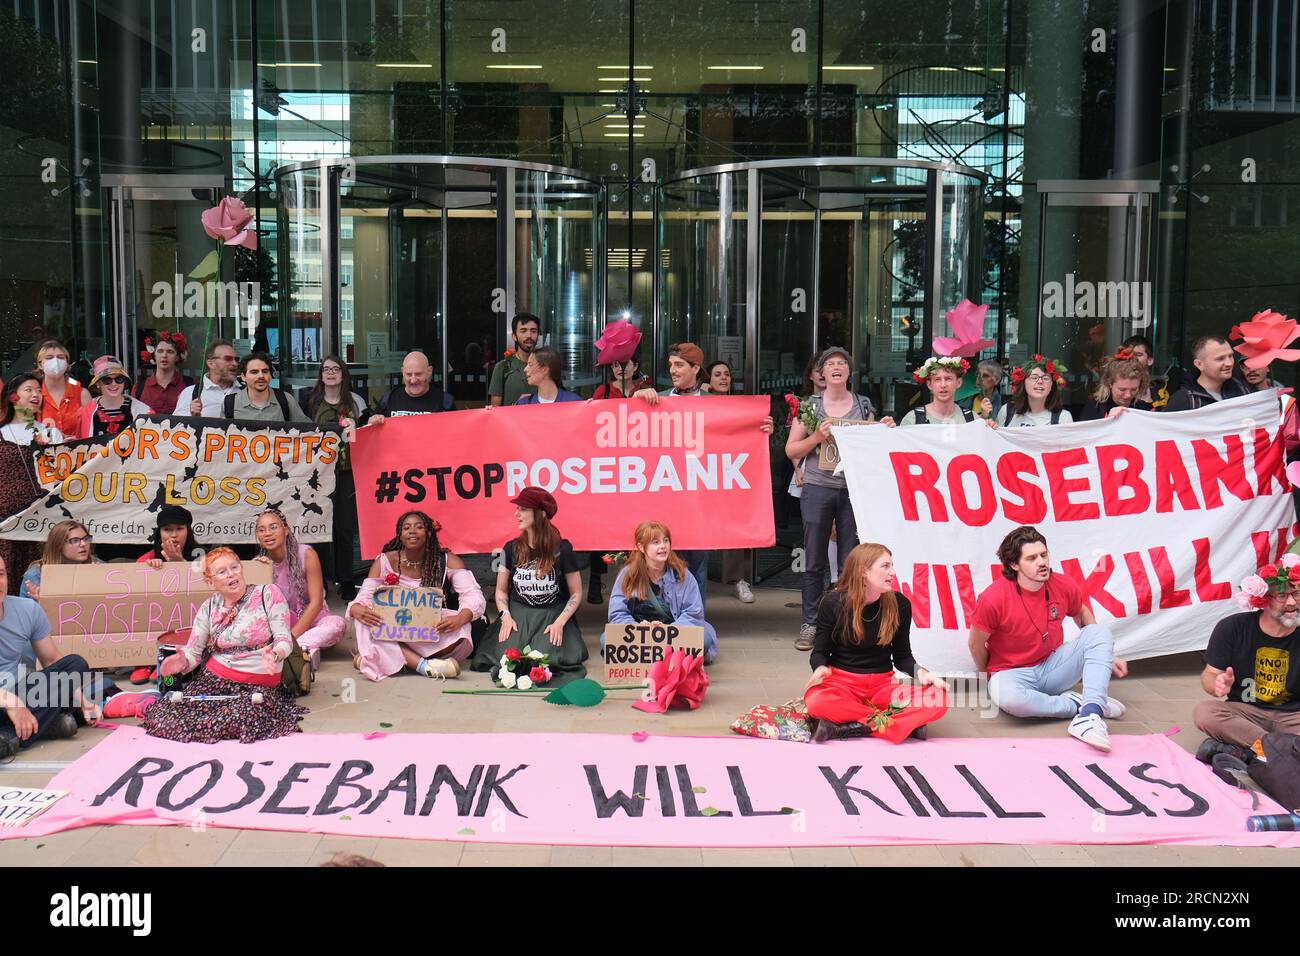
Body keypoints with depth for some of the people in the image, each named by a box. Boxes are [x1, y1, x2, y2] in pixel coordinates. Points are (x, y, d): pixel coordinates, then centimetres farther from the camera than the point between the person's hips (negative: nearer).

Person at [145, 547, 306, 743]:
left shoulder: (268, 594, -4)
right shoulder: (209, 608, 9)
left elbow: (284, 639, -8)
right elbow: (193, 652, 4)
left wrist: (274, 654, -31)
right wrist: (182, 662, -19)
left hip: (258, 687, -3)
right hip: (213, 680, 3)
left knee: (237, 722, -32)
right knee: (161, 720, -17)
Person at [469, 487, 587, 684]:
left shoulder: (561, 549, -6)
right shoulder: (511, 549, 2)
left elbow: (576, 594, 0)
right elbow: (501, 590, 11)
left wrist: (559, 623, -14)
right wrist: (506, 616, -8)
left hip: (552, 615, -2)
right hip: (518, 614, 2)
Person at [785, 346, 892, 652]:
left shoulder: (864, 405, 11)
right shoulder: (809, 405, 6)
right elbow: (791, 450, 4)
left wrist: (883, 430, -2)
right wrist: (817, 437, -12)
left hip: (854, 489, 1)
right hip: (818, 489, -1)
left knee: (850, 562, 2)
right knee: (814, 561, 3)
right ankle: (810, 624, 11)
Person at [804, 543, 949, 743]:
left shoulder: (899, 604, -2)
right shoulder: (832, 603, -7)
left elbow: (902, 657, 7)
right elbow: (819, 652, 1)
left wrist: (921, 672, -15)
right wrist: (820, 668, -22)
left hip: (882, 685, 2)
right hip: (841, 681, -2)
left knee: (939, 700, -25)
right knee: (817, 702, -38)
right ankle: (903, 722, -27)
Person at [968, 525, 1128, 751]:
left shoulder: (1064, 586, -7)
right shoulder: (993, 599, -22)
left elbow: (1081, 613, 17)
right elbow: (976, 645, -6)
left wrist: (1104, 655, 15)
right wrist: (986, 676, 7)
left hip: (1053, 665, 5)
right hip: (1013, 673, -5)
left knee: (1099, 633, -17)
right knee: (1007, 698, -40)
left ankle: (1089, 716, -34)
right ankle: (1078, 704, -18)